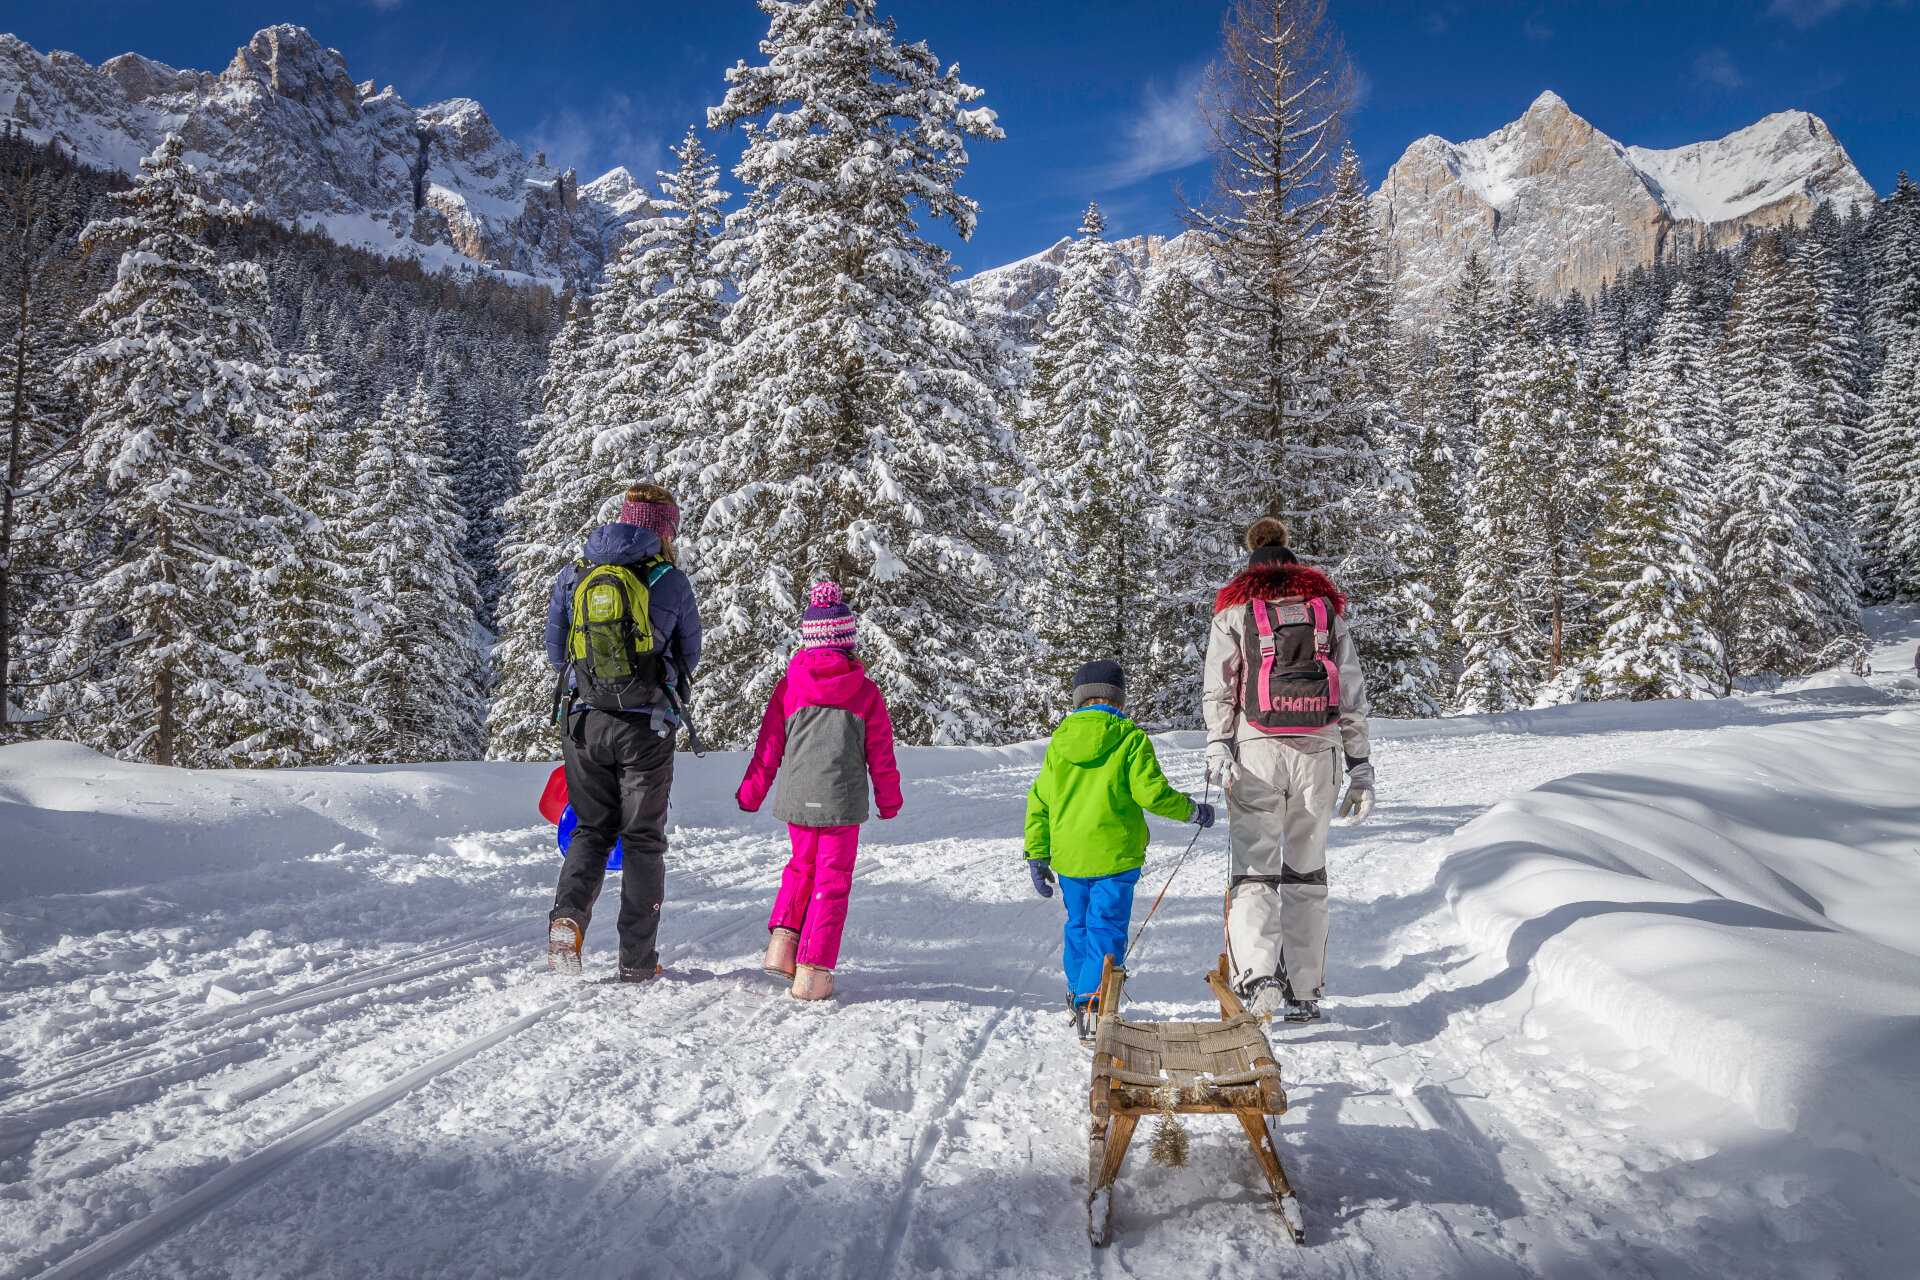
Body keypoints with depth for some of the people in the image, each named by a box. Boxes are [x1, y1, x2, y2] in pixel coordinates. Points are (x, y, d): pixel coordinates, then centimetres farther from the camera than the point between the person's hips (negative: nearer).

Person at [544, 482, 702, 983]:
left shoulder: (573, 574, 3)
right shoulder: (670, 580, -6)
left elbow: (555, 650, 11)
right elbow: (688, 655, 6)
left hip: (583, 720, 3)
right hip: (646, 727, -3)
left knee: (592, 829, 18)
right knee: (643, 839, 8)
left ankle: (568, 913, -7)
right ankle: (638, 961, 10)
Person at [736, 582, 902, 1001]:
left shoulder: (789, 686, 0)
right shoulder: (866, 691, -3)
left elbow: (769, 746, 5)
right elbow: (880, 754, 3)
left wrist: (751, 793, 16)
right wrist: (889, 799, 16)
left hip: (796, 799, 2)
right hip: (843, 802, -2)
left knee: (801, 867, 24)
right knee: (832, 880, 6)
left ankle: (782, 938, 7)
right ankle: (813, 970, 2)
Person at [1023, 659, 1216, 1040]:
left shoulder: (1059, 741, 8)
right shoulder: (1130, 738, -5)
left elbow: (1039, 803, 9)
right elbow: (1150, 792, -11)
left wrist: (1036, 857, 16)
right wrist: (1192, 810, 6)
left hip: (1068, 857, 5)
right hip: (1114, 854, -4)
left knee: (1078, 925, 21)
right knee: (1106, 929, -2)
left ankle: (1078, 996, 32)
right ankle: (1091, 1004, -14)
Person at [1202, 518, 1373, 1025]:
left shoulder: (1234, 609, 11)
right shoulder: (1326, 607, 17)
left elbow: (1219, 688, -3)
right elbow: (1353, 695, 11)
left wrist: (1217, 748, -9)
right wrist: (1360, 768, 11)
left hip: (1256, 751, -2)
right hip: (1317, 753, 2)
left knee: (1255, 869, 0)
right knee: (1308, 872, 12)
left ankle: (1257, 977, -21)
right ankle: (1304, 992, 14)